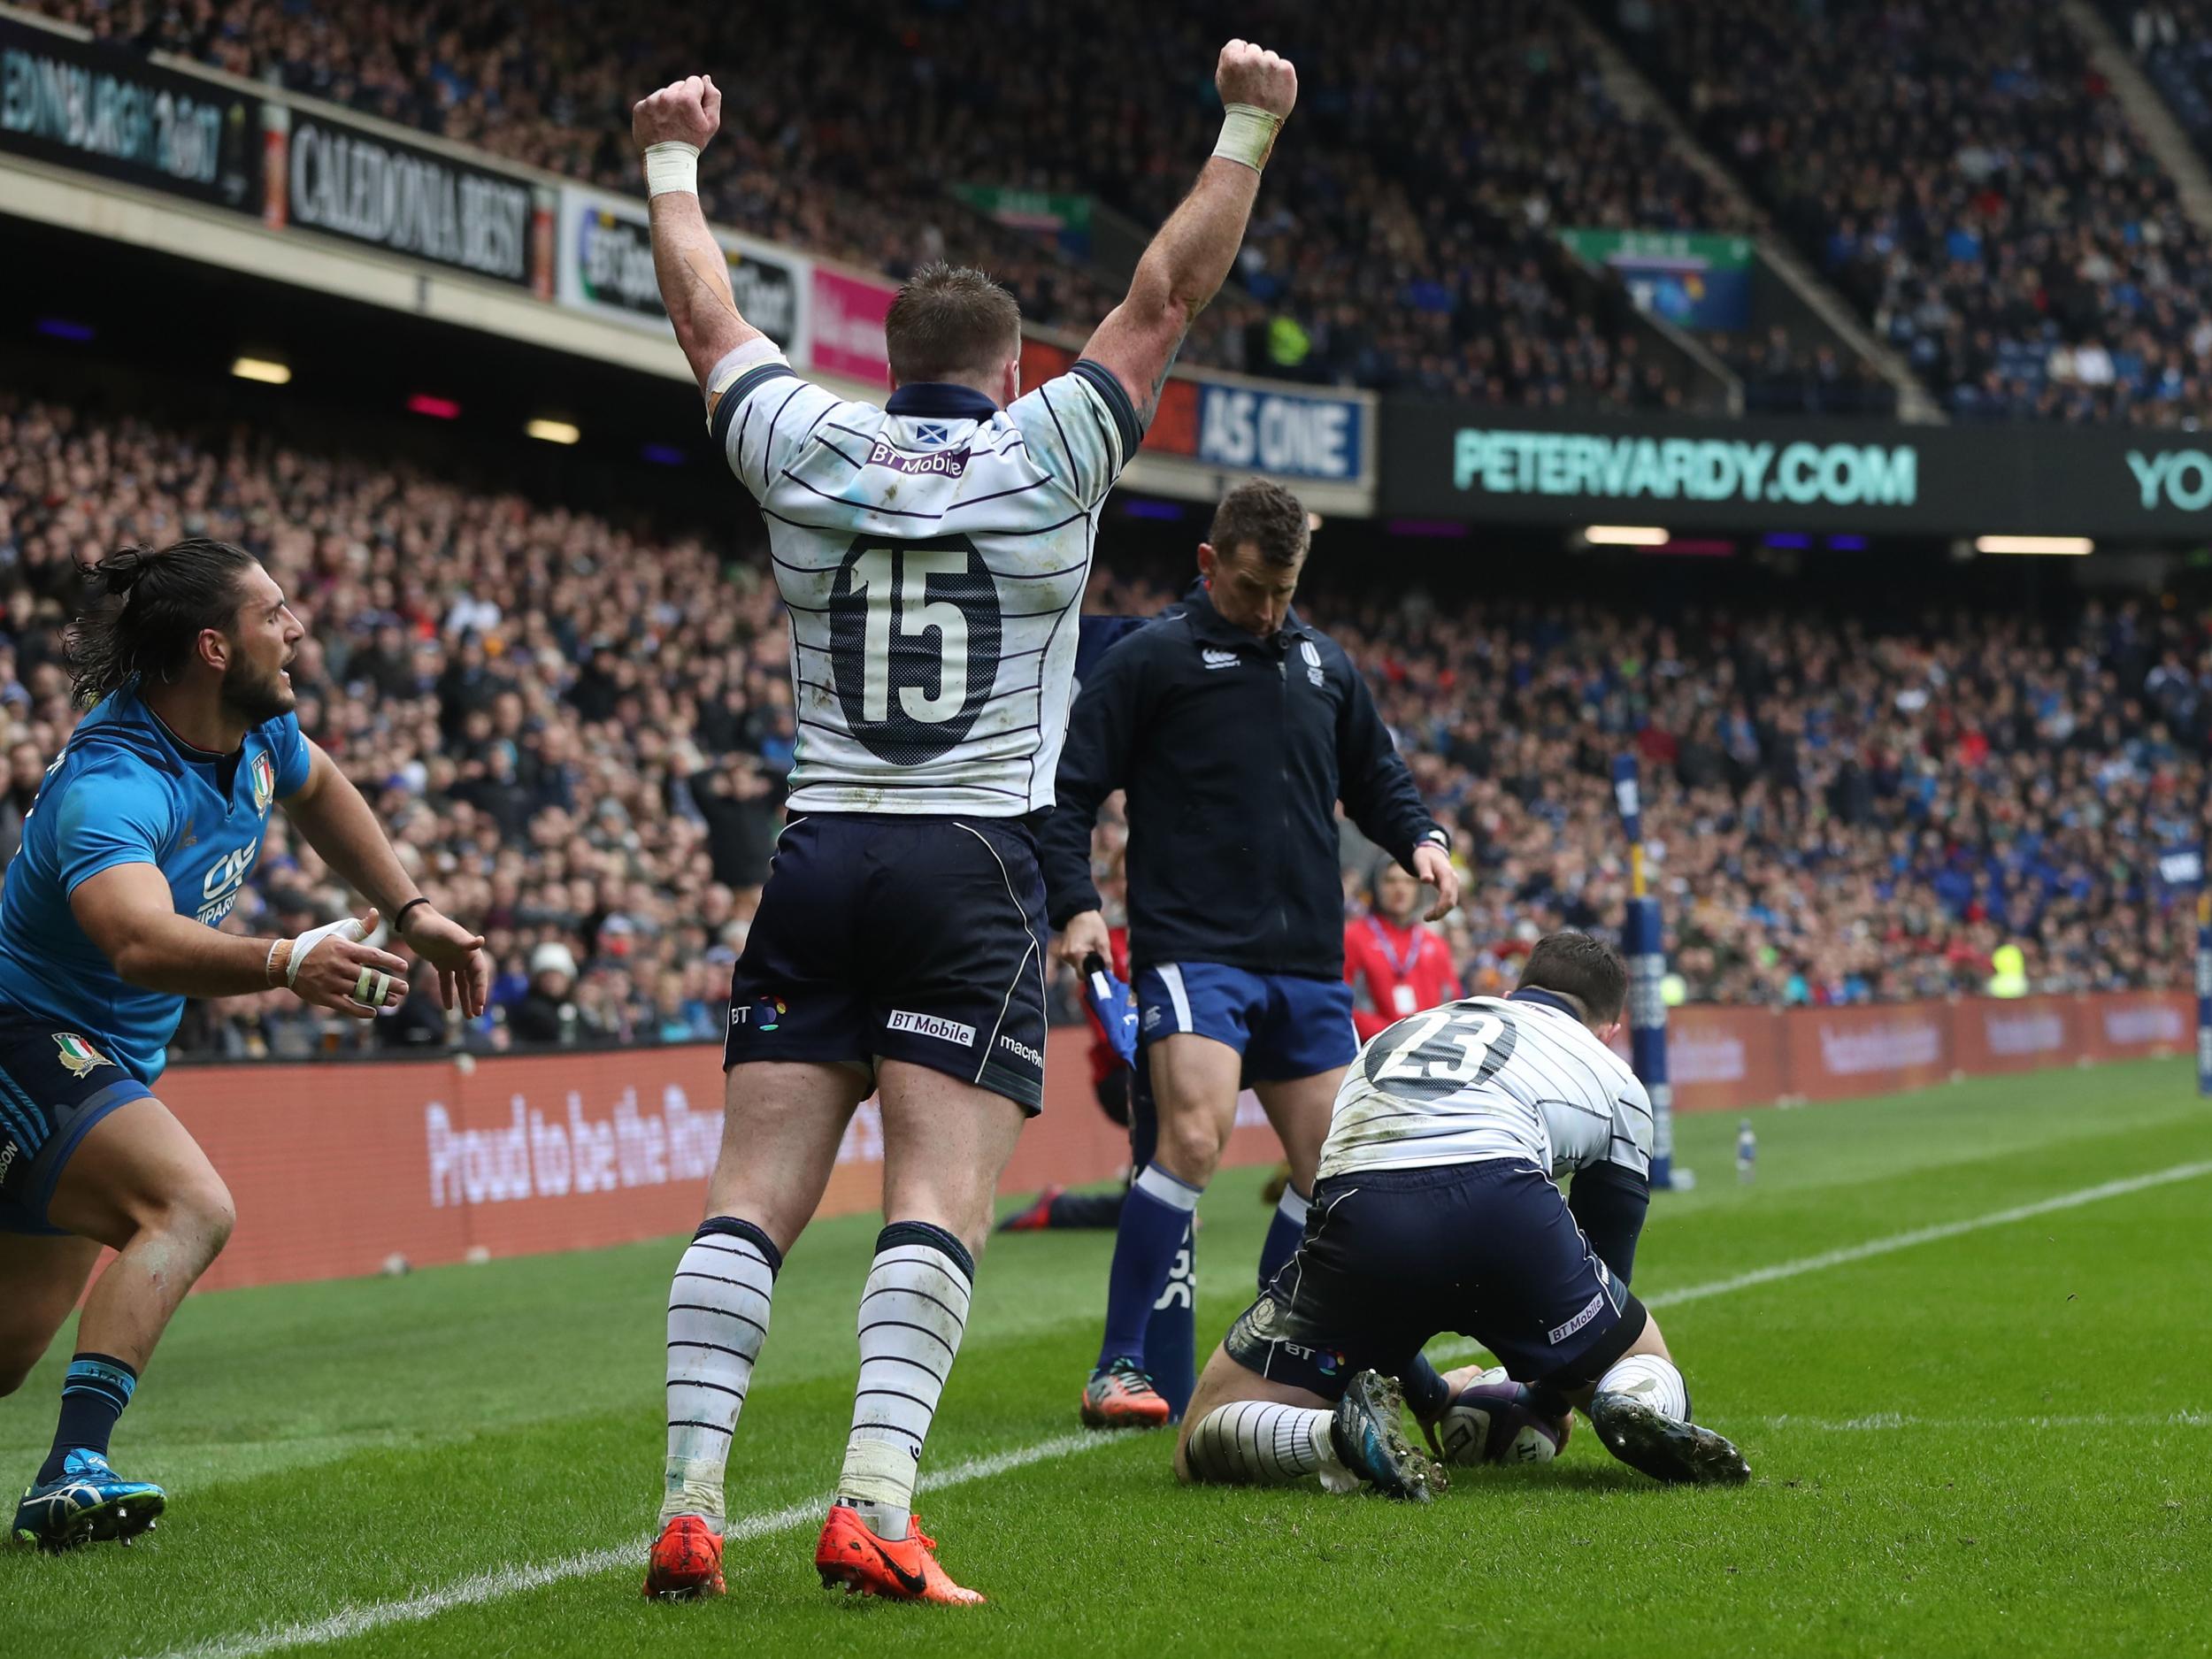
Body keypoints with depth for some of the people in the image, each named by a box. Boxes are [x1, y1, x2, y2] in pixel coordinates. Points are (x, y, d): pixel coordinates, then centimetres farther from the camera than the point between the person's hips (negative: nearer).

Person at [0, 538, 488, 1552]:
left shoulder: (255, 730, -1)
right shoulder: (112, 786, -29)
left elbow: (316, 788, 24)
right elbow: (143, 942, -49)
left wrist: (413, 914, 18)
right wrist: (285, 964, -63)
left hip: (107, 1067, 9)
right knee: (191, 1206, -32)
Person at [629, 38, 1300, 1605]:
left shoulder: (806, 452, 7)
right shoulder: (1046, 456, 0)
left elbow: (707, 315, 22)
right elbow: (1168, 295, 7)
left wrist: (673, 159, 37)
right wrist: (1248, 126, 16)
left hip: (818, 859, 3)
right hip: (975, 871, -3)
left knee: (754, 1195, 0)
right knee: (939, 1203, -8)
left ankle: (688, 1503, -7)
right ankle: (876, 1505, -20)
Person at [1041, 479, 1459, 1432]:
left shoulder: (1324, 665, 17)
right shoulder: (1150, 660, -1)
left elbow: (1374, 778, 28)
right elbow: (1068, 789, -2)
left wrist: (1422, 838, 8)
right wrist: (1075, 906, -15)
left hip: (1307, 962, 7)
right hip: (1193, 950, -7)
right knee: (1196, 1132, -24)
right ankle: (1118, 1370, -18)